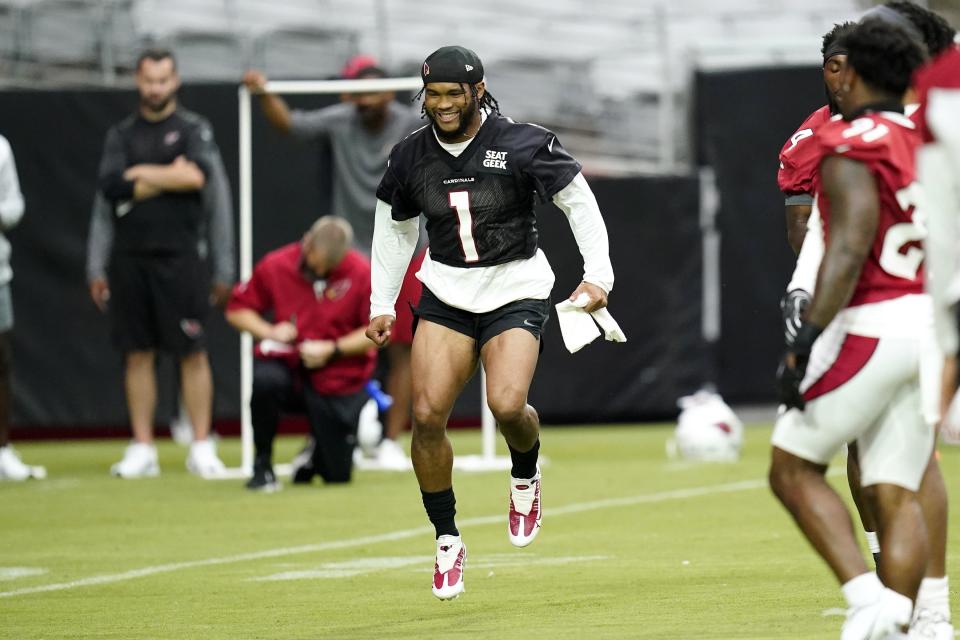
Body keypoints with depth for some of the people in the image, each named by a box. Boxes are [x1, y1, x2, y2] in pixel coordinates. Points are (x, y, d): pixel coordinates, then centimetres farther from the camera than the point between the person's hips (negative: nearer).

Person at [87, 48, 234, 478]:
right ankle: (142, 450, 8)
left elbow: (198, 177, -7)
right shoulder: (121, 136, 13)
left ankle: (201, 448, 0)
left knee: (193, 354, -5)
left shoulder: (194, 130, 5)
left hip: (179, 259, -3)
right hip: (129, 260, 3)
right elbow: (109, 191, 4)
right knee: (137, 355, 4)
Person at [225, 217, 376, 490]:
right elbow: (237, 310, 3)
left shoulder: (361, 272, -10)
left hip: (338, 378, 0)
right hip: (288, 364, 0)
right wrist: (270, 332, -15)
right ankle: (262, 465, -14)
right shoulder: (275, 265, -6)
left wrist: (332, 350, -19)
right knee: (265, 380, -38)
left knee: (338, 473, -2)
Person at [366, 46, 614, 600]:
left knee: (507, 405, -24)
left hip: (516, 290, -3)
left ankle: (526, 473, 13)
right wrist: (382, 304, 16)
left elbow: (580, 204, -4)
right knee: (427, 414, -13)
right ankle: (447, 541, 3)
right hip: (446, 295, 3)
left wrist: (598, 275, -14)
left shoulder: (523, 145, -11)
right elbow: (394, 229, 17)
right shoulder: (411, 158, 1)